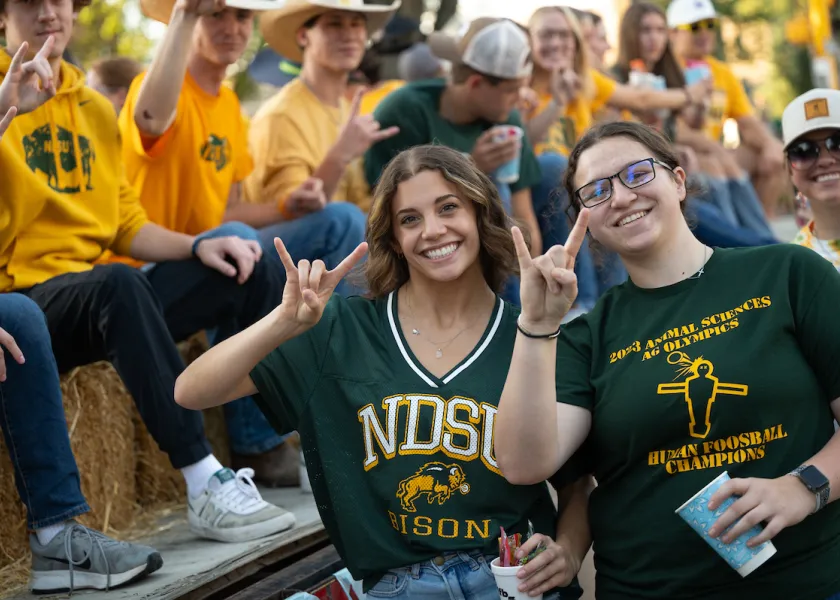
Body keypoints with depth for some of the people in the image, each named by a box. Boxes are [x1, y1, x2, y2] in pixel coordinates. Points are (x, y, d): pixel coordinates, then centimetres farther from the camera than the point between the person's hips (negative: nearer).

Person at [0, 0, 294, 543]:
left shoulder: (94, 108, 16)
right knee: (120, 282, -37)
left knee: (249, 268, 1)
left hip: (107, 297, 7)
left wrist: (198, 246, 1)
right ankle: (205, 485, -36)